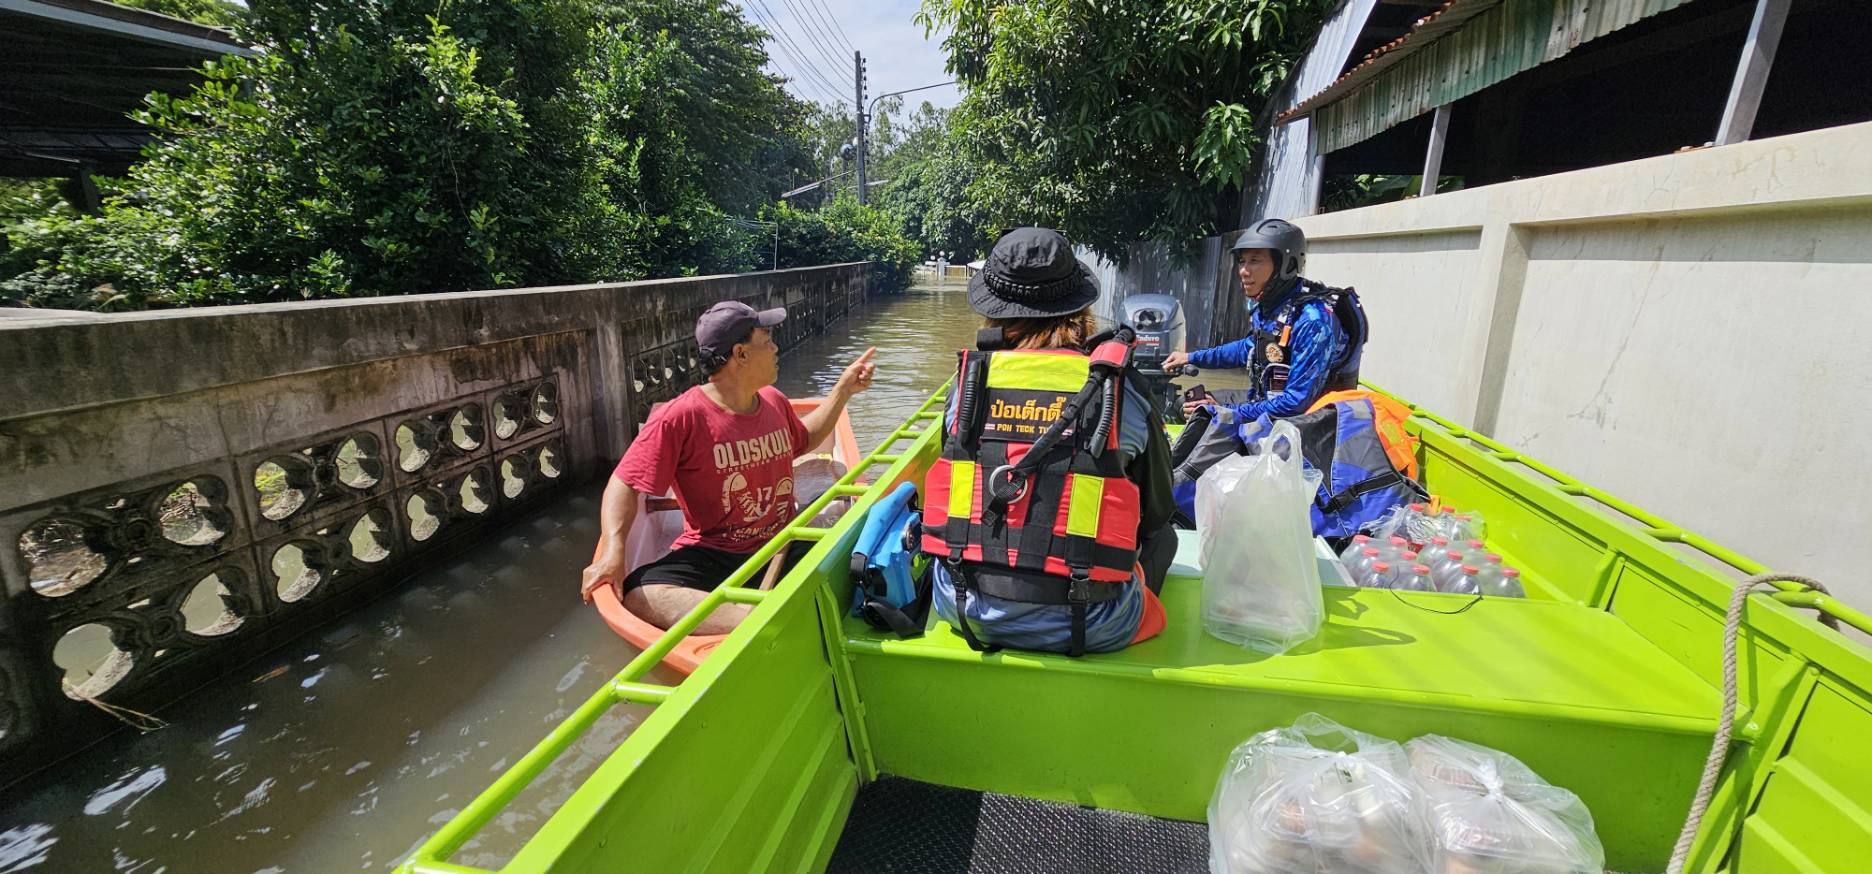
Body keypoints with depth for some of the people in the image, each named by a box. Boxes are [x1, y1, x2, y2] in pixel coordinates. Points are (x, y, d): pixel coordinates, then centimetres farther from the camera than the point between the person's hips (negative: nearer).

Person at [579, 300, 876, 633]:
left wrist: (843, 390, 24)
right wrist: (613, 551, -26)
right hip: (713, 555, -4)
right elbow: (625, 484, -10)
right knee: (639, 596, -33)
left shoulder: (775, 401, 8)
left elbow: (804, 440, 29)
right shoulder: (680, 418, -12)